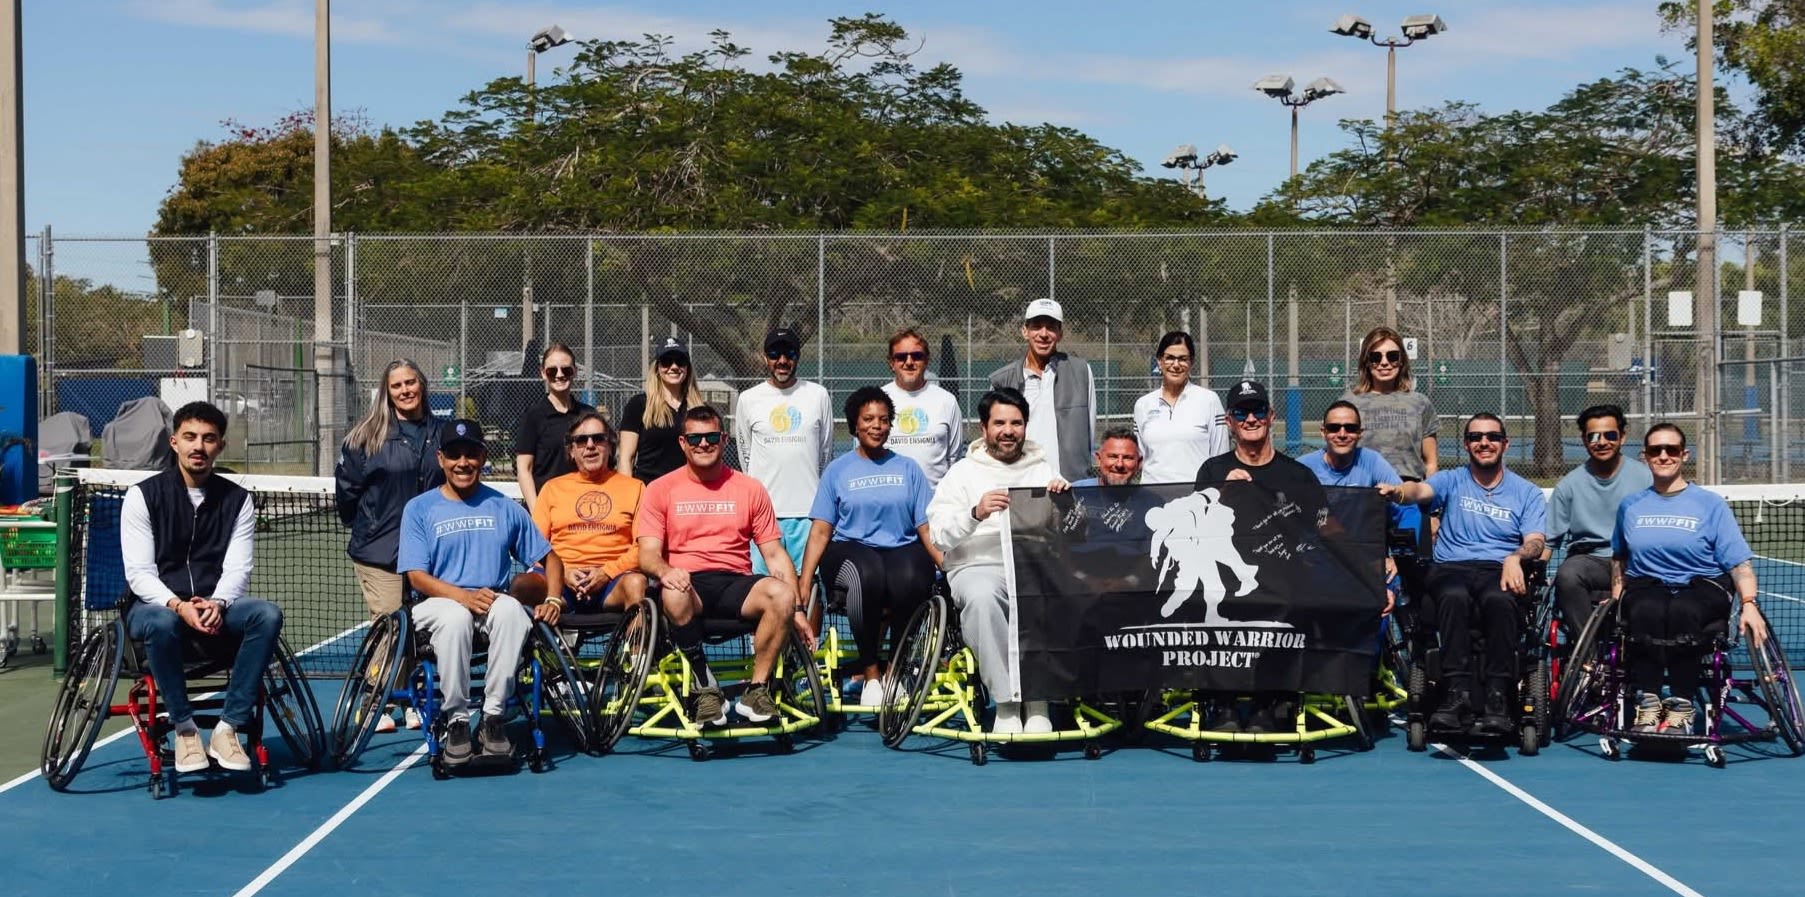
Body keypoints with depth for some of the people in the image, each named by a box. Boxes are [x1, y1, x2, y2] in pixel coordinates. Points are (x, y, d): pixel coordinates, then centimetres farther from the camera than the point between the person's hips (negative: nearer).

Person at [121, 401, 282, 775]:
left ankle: (228, 727, -25)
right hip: (155, 604, -3)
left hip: (216, 606, 3)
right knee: (162, 623, -39)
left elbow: (237, 569, -3)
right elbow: (139, 573, -9)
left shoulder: (237, 499, 5)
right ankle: (184, 727, -20)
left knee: (268, 615, -29)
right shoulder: (144, 496, -2)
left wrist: (216, 604, -25)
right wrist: (178, 606, -28)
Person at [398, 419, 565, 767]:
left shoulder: (505, 508, 14)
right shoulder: (419, 509, 8)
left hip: (495, 602, 1)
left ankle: (494, 718, -27)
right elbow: (417, 576, -3)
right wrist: (465, 596, -21)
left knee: (511, 609, -35)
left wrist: (553, 599, -6)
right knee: (455, 617, -38)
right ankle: (456, 719, -24)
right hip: (438, 604, -1)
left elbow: (549, 558, 16)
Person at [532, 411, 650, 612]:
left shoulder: (634, 487, 18)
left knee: (636, 583, -37)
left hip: (613, 581, -1)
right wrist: (563, 572, -6)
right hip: (562, 579, 1)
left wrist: (607, 572, -8)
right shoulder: (553, 488, 23)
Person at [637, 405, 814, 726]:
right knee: (674, 595, -38)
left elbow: (775, 554, 11)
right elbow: (648, 553, 0)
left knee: (781, 594, -31)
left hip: (734, 583, 1)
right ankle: (706, 690, -21)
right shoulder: (661, 490, 9)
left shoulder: (749, 489, 13)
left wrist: (798, 610, 1)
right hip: (687, 583, -1)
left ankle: (756, 690, -16)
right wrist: (665, 571, -25)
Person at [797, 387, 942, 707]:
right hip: (850, 549, -1)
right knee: (868, 575, -38)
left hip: (902, 549, 1)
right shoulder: (837, 471, 12)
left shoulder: (908, 468, 15)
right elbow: (820, 531, 6)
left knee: (910, 581, -36)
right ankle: (870, 673, -22)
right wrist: (804, 587, -5)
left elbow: (927, 527, 8)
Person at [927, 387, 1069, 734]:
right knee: (982, 597, -38)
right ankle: (1006, 702, -29)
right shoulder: (964, 471, 14)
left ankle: (1037, 703, -26)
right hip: (977, 566, -1)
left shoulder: (1043, 470, 22)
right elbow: (939, 535, -1)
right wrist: (975, 514, -19)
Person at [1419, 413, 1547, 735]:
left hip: (1500, 572, 0)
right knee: (1454, 596, -37)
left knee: (1499, 599, -37)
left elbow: (1535, 542, 3)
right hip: (1451, 568, 0)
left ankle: (1498, 697, -37)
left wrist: (1515, 558, -22)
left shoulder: (1527, 493, 18)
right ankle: (1457, 693, -39)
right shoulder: (1451, 481, 18)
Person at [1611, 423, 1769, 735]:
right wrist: (1617, 592, 15)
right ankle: (1647, 704, -35)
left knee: (1683, 611, -40)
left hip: (1702, 585, -2)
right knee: (1646, 612, -38)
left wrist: (1749, 604, -14)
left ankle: (1681, 708, -35)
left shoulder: (1711, 504, 6)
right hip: (1646, 586, 2)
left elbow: (1739, 562, 0)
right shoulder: (1630, 506, 16)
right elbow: (1619, 556, 31)